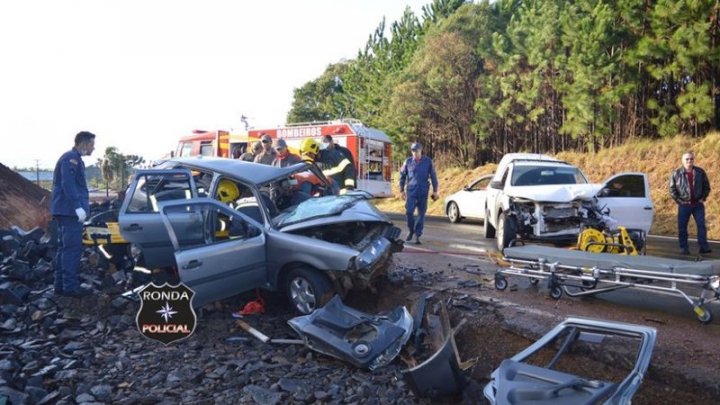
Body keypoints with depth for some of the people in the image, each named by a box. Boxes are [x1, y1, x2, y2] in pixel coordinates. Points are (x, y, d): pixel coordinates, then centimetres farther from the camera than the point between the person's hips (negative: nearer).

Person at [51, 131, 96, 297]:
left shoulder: (74, 158, 20)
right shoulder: (71, 158, -12)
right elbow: (68, 184, -23)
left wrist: (79, 205, 25)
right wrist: (78, 206, -28)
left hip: (66, 210, 11)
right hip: (70, 210, -11)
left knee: (65, 247, 12)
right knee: (73, 248, -10)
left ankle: (61, 284, 17)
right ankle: (70, 286, -9)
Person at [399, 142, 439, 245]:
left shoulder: (428, 161, 0)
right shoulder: (408, 162, 1)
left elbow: (433, 176, 5)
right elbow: (402, 176, 10)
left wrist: (435, 190, 5)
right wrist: (402, 190, 11)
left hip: (423, 192, 0)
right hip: (411, 191, 0)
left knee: (421, 214, 2)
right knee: (409, 212, -10)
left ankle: (417, 235, 11)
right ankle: (411, 231, 15)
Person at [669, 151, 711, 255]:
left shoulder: (700, 172, 4)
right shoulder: (676, 173, -1)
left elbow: (707, 186, 11)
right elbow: (672, 189, 1)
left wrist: (703, 198, 1)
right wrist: (679, 200, -6)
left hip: (698, 204, 1)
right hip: (684, 204, -1)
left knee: (701, 225, -3)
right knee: (682, 227, 1)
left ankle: (704, 246, 2)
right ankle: (683, 247, 9)